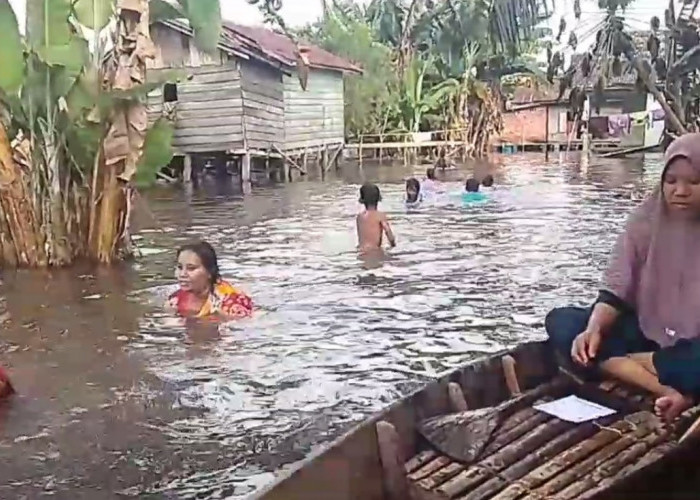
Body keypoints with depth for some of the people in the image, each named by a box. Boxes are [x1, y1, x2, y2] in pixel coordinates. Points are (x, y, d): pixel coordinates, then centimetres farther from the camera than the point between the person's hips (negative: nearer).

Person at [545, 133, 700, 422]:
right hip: (646, 333, 5)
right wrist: (594, 329, -26)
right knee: (561, 322, -18)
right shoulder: (646, 220, -3)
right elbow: (616, 292, -5)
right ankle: (668, 389, -27)